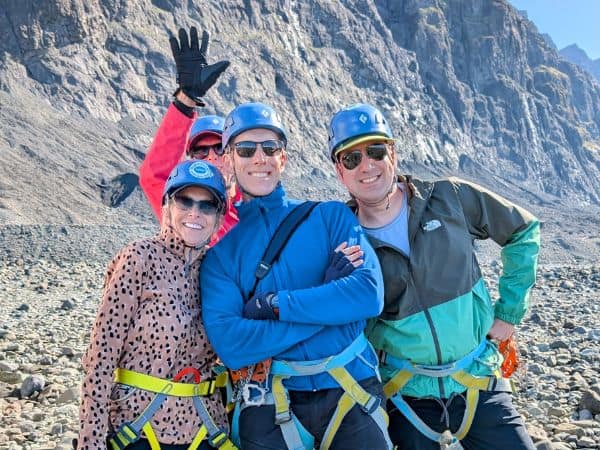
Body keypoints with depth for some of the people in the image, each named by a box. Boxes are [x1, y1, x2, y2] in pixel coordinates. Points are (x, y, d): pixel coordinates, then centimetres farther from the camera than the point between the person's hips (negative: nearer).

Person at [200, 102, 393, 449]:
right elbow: (229, 346, -11)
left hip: (352, 395, 0)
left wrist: (274, 304, -13)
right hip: (271, 407, 0)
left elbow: (369, 294, -10)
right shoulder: (220, 249, 2)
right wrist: (329, 302, -14)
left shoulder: (331, 216, 3)